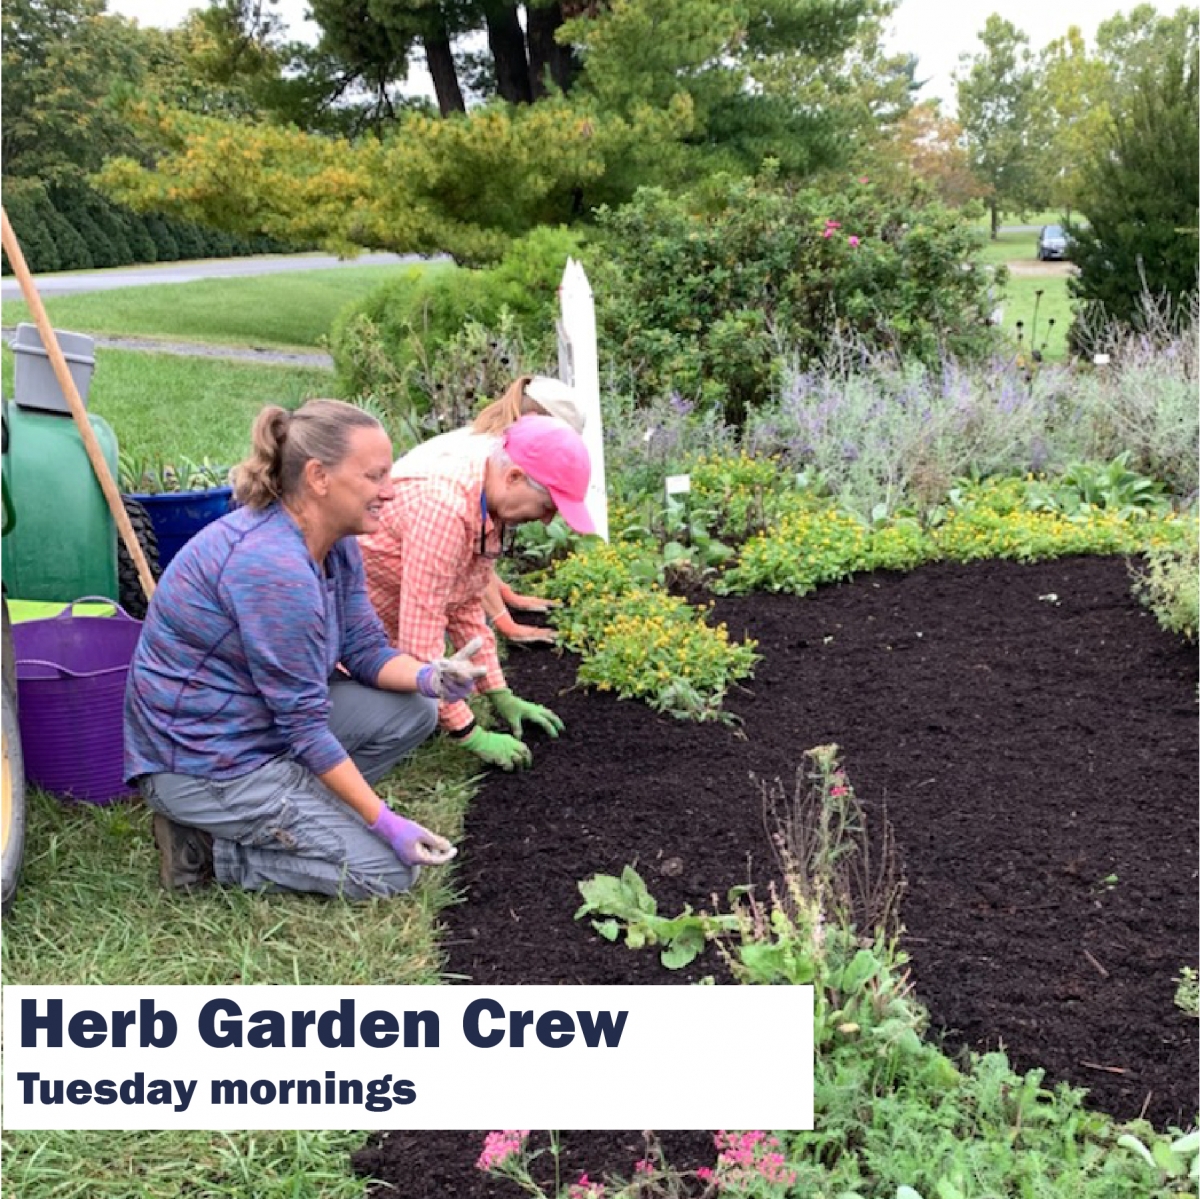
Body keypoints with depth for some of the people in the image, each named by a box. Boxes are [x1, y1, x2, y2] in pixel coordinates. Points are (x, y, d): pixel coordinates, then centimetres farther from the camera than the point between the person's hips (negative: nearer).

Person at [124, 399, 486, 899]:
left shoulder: (337, 545, 0)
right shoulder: (274, 567, -29)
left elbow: (366, 650, 4)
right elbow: (304, 725, -24)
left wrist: (429, 677, -17)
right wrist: (386, 823, -19)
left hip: (262, 724, 9)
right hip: (201, 760, -9)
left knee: (414, 710, 2)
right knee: (388, 870, -8)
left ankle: (279, 811, 5)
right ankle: (204, 845, -2)